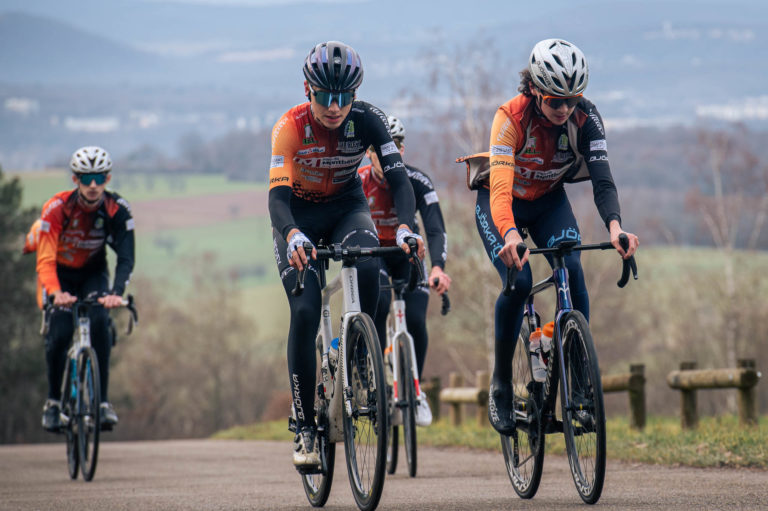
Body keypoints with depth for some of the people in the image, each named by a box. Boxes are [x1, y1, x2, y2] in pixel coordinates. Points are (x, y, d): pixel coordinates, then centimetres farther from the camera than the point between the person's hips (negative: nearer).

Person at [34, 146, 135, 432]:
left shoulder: (117, 210, -24)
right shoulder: (57, 208, -29)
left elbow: (126, 258, -31)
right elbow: (45, 260, -35)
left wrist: (116, 293, -50)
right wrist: (56, 293, -55)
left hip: (93, 273, 1)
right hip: (59, 273, -1)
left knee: (99, 322, -24)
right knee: (59, 332, -21)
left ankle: (102, 401, -17)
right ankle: (53, 400, -2)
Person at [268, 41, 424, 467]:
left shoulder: (367, 119, -22)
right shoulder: (291, 127, -26)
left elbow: (399, 177, -27)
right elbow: (278, 196, -35)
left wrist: (405, 227, -46)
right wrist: (292, 236, -56)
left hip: (347, 208, 1)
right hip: (300, 216, -1)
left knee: (368, 268, -32)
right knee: (305, 313, -17)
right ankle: (305, 428, -8)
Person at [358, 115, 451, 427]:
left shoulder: (417, 182, -22)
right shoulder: (356, 182, -21)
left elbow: (436, 230, -31)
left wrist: (437, 268, -48)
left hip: (407, 255, 0)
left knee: (415, 320, -18)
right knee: (378, 305, -29)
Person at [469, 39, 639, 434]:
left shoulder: (585, 118, -23)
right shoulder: (511, 117, -32)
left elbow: (602, 180, -32)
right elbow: (500, 187, -42)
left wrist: (615, 227, -51)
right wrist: (510, 235, -61)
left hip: (549, 201, 3)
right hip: (501, 204, -3)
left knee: (572, 272, -23)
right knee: (518, 281, -25)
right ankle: (500, 384, -8)